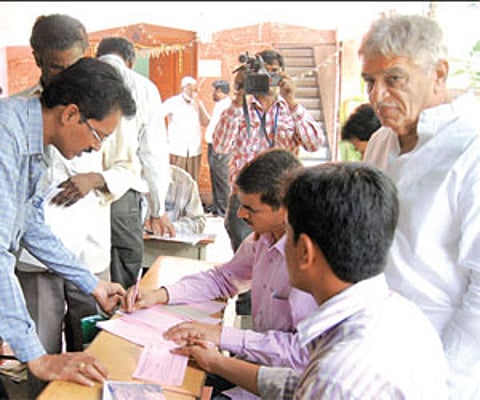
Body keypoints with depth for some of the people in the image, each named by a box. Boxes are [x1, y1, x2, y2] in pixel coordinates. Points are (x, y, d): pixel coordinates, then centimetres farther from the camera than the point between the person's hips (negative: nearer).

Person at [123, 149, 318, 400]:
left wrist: (223, 336, -27)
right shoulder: (264, 237, 0)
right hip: (256, 363, 7)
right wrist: (159, 295, 2)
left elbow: (309, 352, -30)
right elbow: (224, 278, 15)